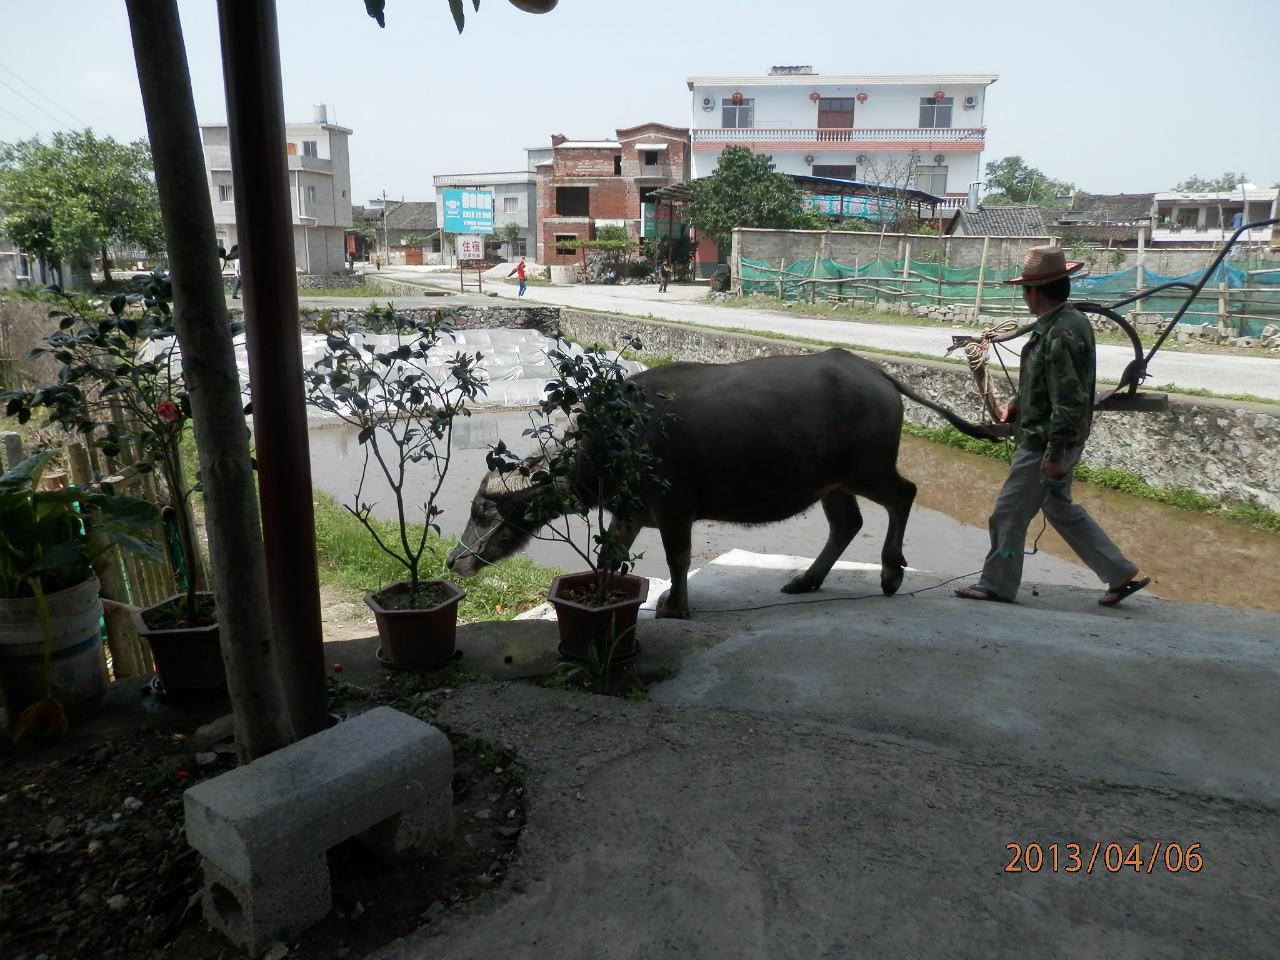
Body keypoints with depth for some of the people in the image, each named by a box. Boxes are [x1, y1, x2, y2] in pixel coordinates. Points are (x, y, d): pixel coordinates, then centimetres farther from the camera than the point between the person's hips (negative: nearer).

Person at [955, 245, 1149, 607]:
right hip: (1054, 441, 10)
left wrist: (1054, 453, -23)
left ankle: (996, 585, 18)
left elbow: (1069, 401, -25)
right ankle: (1121, 573, 28)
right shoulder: (1070, 321, 9)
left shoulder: (1060, 334, -22)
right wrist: (1017, 405, 11)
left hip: (1043, 444, -10)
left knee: (1009, 514, 3)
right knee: (1061, 509, 22)